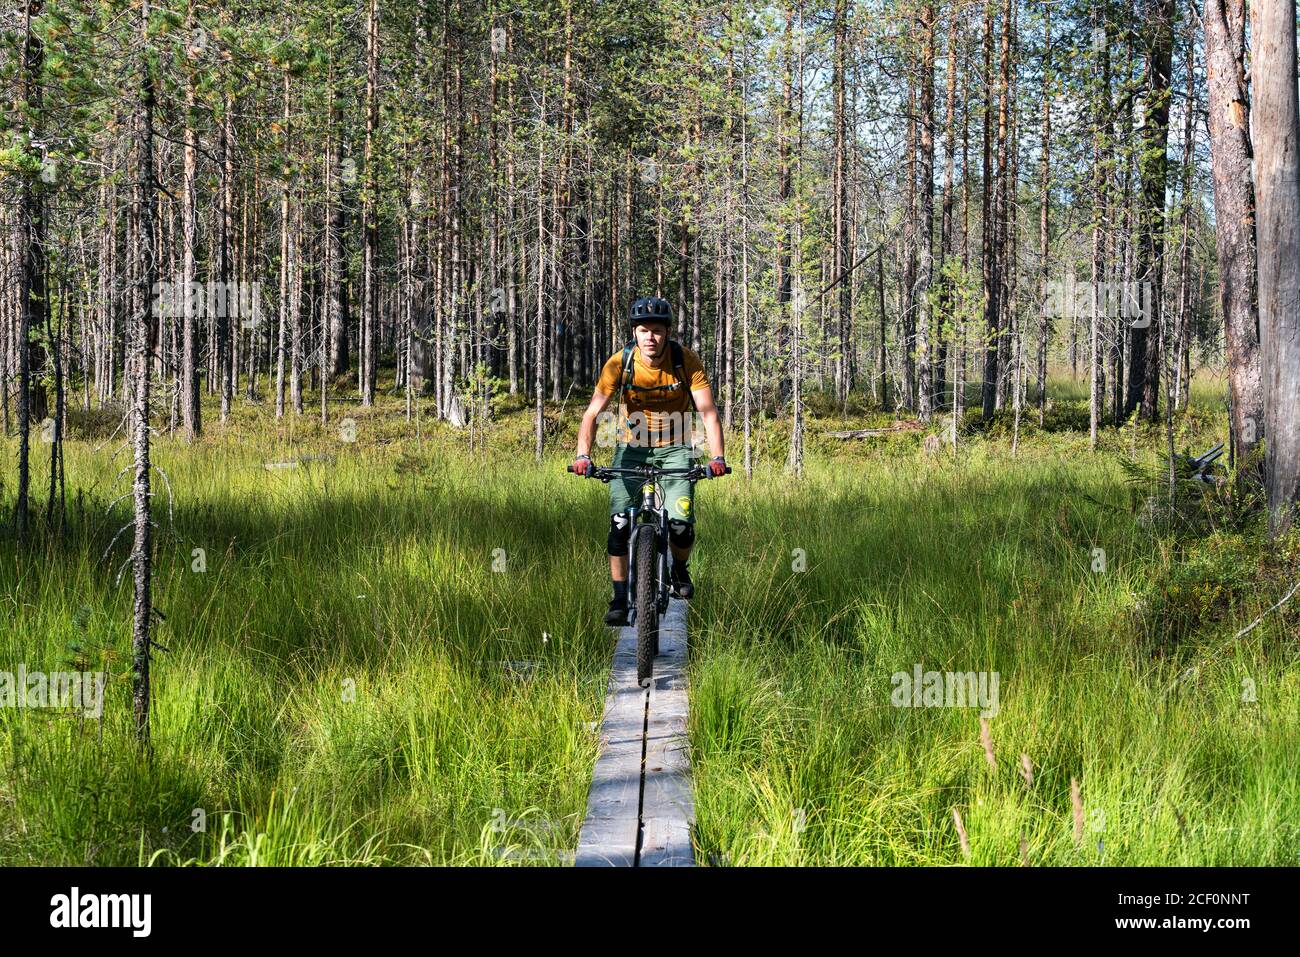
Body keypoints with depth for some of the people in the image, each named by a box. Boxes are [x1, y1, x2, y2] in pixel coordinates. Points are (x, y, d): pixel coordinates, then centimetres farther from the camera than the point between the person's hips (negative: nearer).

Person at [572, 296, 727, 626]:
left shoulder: (686, 361, -16)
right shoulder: (620, 363, -16)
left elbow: (708, 412, -19)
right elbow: (592, 413, -18)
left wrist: (717, 456, -33)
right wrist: (583, 454, -34)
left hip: (675, 450, -1)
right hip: (632, 450, 1)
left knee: (681, 524, -17)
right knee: (619, 525, -13)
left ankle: (679, 568, 16)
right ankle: (620, 600, 0)